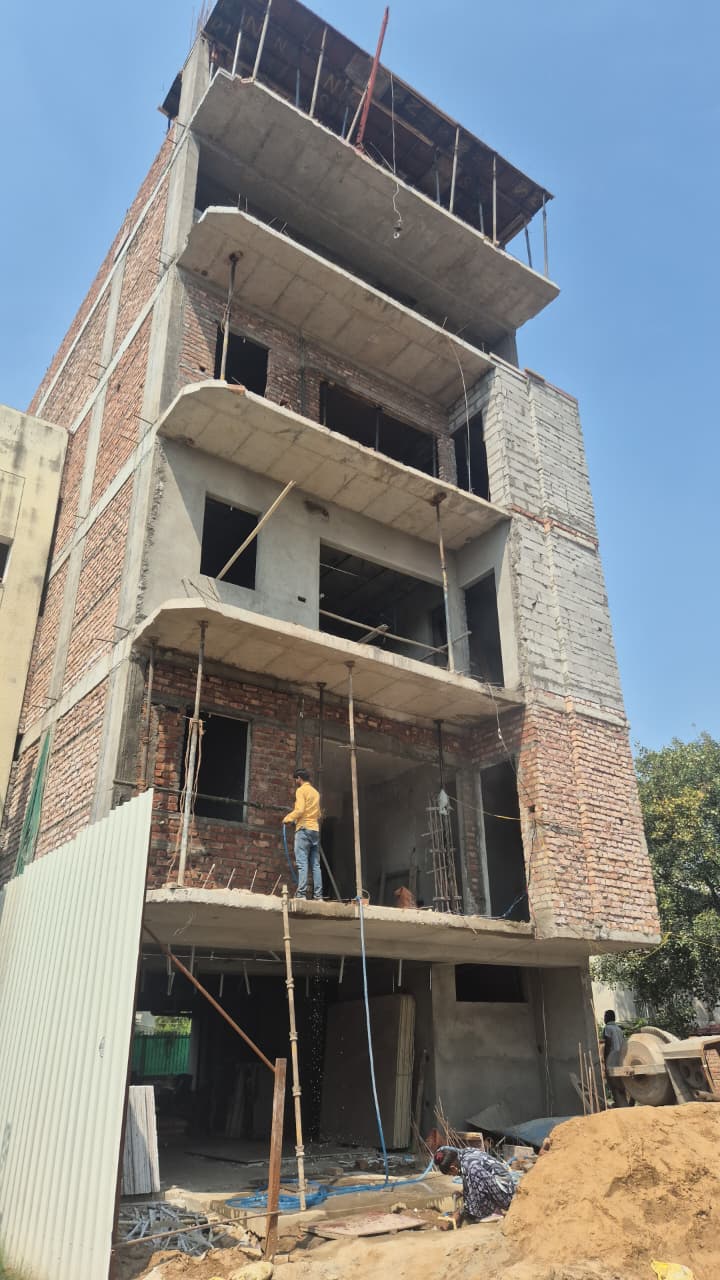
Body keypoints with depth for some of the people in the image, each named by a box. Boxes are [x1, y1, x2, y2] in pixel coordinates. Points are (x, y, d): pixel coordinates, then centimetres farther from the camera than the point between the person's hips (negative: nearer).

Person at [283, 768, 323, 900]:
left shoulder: (301, 790, -2)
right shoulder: (316, 792, 20)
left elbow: (300, 810, -14)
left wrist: (288, 818, -1)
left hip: (304, 829, -7)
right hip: (315, 829, 7)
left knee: (302, 863, -11)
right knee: (315, 865, 4)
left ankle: (301, 893, -17)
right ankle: (318, 895, 0)